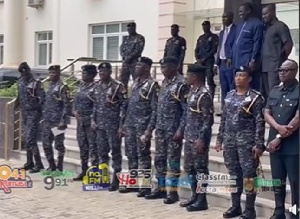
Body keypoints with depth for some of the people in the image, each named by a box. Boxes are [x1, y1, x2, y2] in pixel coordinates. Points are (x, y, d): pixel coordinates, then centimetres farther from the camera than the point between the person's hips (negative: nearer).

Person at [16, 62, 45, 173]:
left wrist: (38, 108, -16)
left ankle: (39, 164, -7)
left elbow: (42, 97, -16)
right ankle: (30, 163, 23)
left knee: (30, 139, -13)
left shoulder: (35, 83, -13)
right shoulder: (20, 82, 9)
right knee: (27, 139, 14)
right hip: (25, 113, 8)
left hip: (33, 113, -8)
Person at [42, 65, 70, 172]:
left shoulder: (62, 87, -9)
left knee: (59, 144, 1)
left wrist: (63, 121, -19)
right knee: (46, 144, 9)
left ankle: (59, 166, 11)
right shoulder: (50, 86, 14)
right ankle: (51, 165, 21)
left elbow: (66, 105, -14)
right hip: (47, 121, 8)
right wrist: (44, 117, 17)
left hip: (57, 121, -8)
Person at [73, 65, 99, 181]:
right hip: (80, 121, 8)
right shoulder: (80, 86, 13)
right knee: (82, 147, 14)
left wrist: (93, 119, -18)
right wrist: (75, 112, 2)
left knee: (93, 147, -4)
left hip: (91, 122, -8)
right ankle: (84, 171, 23)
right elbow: (75, 101, 17)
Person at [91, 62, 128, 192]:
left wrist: (121, 125, -15)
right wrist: (93, 119, 8)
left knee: (115, 152, -1)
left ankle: (116, 180, 5)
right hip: (100, 125, 7)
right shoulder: (97, 87, 11)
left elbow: (124, 106, -11)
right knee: (102, 151, 12)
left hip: (113, 125, -7)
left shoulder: (118, 86, -10)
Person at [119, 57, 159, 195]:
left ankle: (145, 186, 5)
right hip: (130, 125, 8)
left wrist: (149, 129, -19)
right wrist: (125, 123, 15)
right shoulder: (135, 83, 14)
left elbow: (155, 110, -14)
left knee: (143, 155, -2)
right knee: (131, 154, 12)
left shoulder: (152, 85, -11)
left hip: (142, 126, -8)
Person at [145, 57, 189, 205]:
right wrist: (157, 125, 15)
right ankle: (161, 188, 21)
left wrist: (180, 130, -19)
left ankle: (174, 191, 8)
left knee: (173, 160, 0)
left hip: (173, 129, -8)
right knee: (159, 159, 11)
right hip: (160, 128, 8)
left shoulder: (181, 84, -13)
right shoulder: (164, 82, 12)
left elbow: (186, 110, -15)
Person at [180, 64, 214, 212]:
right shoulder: (192, 91, 12)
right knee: (189, 167, 14)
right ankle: (195, 196, 25)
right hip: (189, 137, 10)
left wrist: (202, 138, -21)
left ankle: (202, 200, 6)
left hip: (199, 138, -10)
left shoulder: (204, 95, -16)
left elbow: (208, 119, -18)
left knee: (200, 168, -2)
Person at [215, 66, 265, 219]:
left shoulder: (255, 97, -5)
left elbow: (259, 122, -9)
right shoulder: (230, 96, 12)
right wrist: (219, 139, 12)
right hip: (229, 141, 6)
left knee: (248, 175, -3)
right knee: (234, 174, 12)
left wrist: (259, 144, -14)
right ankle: (235, 206, 22)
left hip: (247, 142, -6)